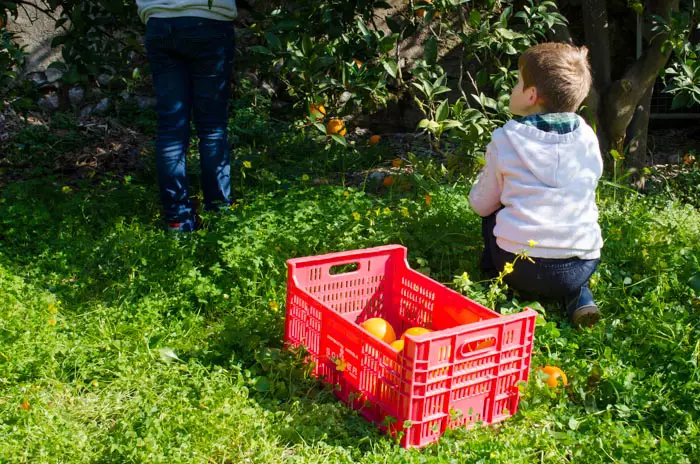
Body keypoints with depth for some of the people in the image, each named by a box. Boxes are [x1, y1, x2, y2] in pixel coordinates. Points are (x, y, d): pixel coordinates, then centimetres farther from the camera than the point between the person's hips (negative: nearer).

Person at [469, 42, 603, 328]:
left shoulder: (506, 139, -3)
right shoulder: (588, 137, 6)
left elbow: (481, 205, 7)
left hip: (520, 268, -1)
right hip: (581, 267, 1)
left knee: (491, 217, 27)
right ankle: (577, 295, 14)